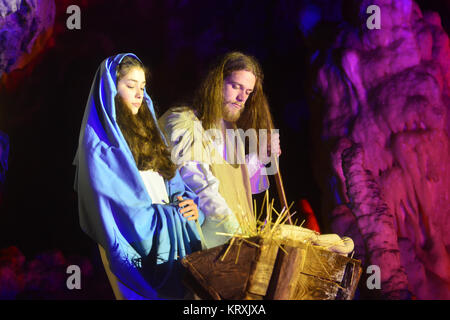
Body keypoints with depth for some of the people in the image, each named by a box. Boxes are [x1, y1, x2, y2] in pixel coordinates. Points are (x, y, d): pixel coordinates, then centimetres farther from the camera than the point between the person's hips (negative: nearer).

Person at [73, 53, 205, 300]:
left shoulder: (146, 129, 14)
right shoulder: (100, 141, -9)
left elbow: (173, 182, 14)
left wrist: (190, 203, -7)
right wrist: (174, 215, -13)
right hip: (134, 245, -7)